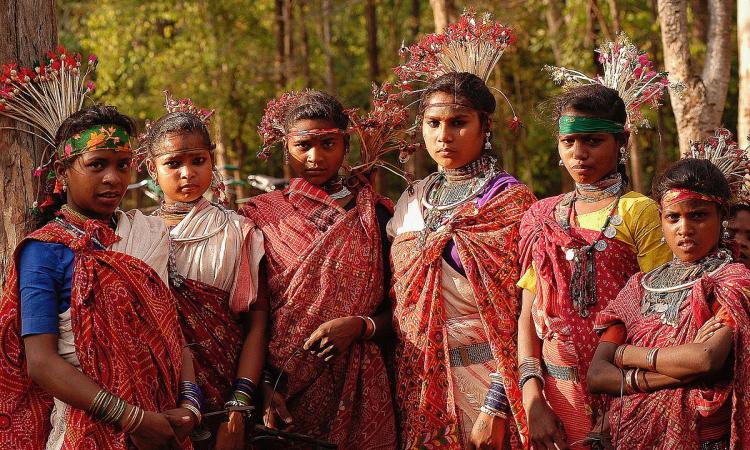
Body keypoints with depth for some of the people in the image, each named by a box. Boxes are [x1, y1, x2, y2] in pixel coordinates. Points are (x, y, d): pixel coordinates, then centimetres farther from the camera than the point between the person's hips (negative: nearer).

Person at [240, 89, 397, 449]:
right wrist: (264, 386, -11)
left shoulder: (373, 214, 4)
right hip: (282, 394, 0)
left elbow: (397, 310, 4)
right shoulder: (260, 217, 3)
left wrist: (358, 326, -15)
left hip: (356, 392, 0)